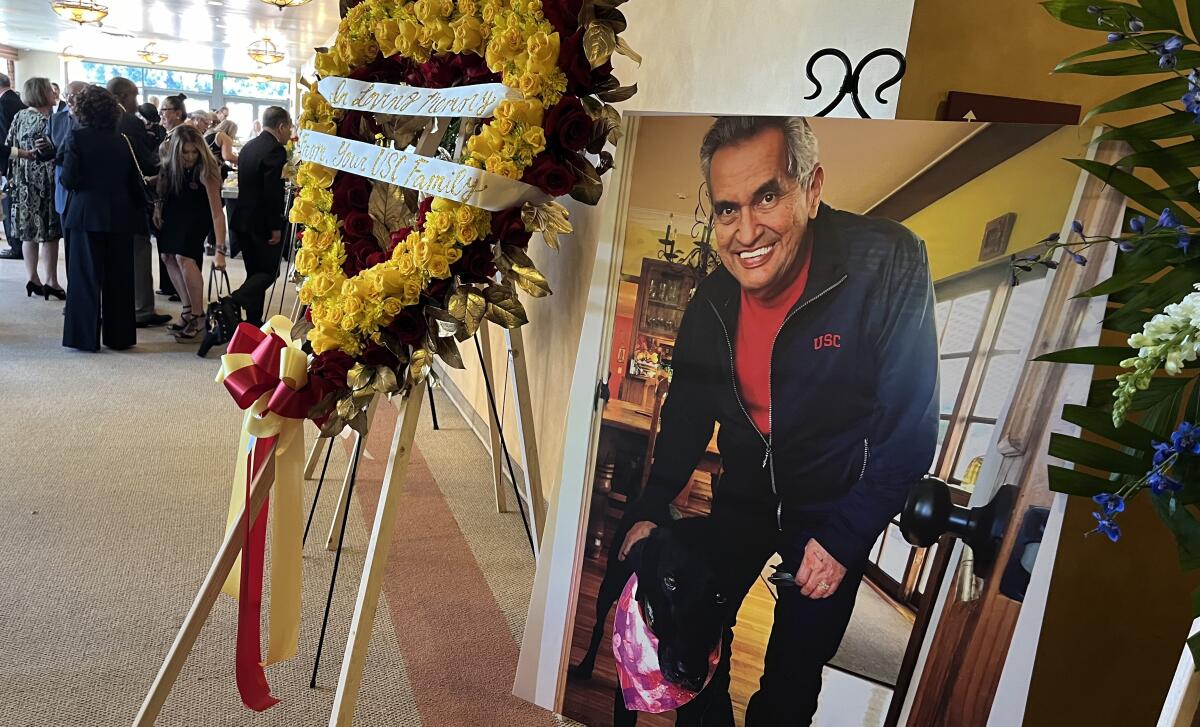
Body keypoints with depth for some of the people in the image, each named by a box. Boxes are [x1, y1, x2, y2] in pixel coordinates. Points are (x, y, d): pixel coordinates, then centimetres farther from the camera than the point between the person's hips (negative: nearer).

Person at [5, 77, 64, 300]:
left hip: (24, 182, 8)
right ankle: (50, 281, 0)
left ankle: (32, 279, 16)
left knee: (29, 232, 12)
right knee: (49, 233, -2)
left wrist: (15, 174, 19)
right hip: (45, 183, -8)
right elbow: (51, 154, -19)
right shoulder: (47, 121, -15)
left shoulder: (19, 116, 7)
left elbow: (9, 147, 11)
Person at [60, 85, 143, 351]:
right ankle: (119, 336, 15)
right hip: (120, 216, 3)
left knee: (86, 276, 5)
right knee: (119, 277, 9)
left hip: (87, 214, -3)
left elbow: (69, 179, -11)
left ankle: (86, 336, 9)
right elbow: (135, 182, 4)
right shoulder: (123, 140, 2)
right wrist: (135, 209, 17)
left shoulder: (77, 137, -7)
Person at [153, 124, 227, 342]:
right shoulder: (167, 152, -18)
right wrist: (157, 206, -2)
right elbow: (161, 179, 5)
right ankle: (188, 309, 9)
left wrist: (220, 250, -41)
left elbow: (217, 213, -36)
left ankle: (198, 317, -11)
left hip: (197, 212, -6)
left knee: (184, 257, -20)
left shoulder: (205, 169, -32)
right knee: (168, 256, 0)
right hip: (173, 208, 6)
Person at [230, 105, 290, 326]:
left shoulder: (248, 146, 14)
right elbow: (272, 191, -21)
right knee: (269, 271, -3)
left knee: (255, 272, 14)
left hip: (243, 219, 9)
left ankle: (253, 321, 17)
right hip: (262, 223, -9)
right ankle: (231, 304, -18)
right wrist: (276, 226, -17)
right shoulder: (275, 149, -15)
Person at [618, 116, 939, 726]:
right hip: (745, 494, 4)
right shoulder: (713, 299, -10)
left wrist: (845, 537, -19)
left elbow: (911, 424, -20)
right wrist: (649, 511, -2)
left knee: (797, 662, 8)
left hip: (838, 506, -3)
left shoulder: (888, 265, -25)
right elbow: (687, 412, 3)